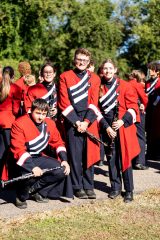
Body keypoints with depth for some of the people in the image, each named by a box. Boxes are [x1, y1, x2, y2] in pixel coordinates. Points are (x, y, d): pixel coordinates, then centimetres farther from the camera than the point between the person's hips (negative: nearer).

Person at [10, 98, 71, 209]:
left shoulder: (50, 124, 1)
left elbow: (58, 143, 10)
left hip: (40, 158, 7)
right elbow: (19, 150, -25)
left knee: (62, 171, -11)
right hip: (23, 161, -6)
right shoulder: (20, 124, -19)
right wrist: (33, 167, -36)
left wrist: (64, 160, -7)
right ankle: (21, 197, -3)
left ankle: (36, 190, 0)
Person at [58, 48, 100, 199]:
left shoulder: (94, 78, 11)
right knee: (75, 156, -1)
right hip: (72, 121, -2)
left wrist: (86, 121, -9)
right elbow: (64, 103, -3)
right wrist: (76, 121, -10)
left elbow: (94, 102, 3)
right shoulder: (65, 77, 4)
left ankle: (89, 186, 13)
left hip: (89, 122, 2)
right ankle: (77, 187, 7)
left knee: (89, 154, 4)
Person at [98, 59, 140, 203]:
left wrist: (123, 121, -14)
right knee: (111, 159, 7)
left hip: (123, 128, -2)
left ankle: (129, 191, 4)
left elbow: (133, 106, -3)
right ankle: (115, 188, 18)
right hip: (107, 128, 2)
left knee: (125, 158, -3)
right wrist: (106, 127, -7)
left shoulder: (124, 86, -2)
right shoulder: (99, 87, 4)